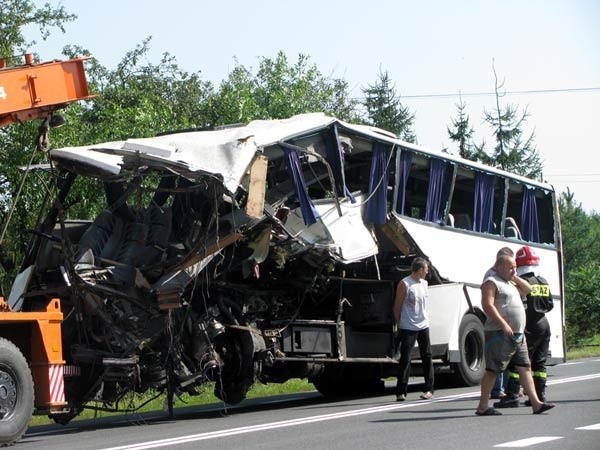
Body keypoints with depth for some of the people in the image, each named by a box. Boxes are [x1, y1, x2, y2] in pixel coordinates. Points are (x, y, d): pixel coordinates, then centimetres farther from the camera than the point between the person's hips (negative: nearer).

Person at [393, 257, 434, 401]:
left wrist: (423, 319, 16)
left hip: (423, 326, 6)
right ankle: (401, 392, -2)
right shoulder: (404, 284, -10)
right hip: (408, 328, -6)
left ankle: (429, 389, 15)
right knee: (405, 359, -5)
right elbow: (397, 306, -6)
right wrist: (399, 325, -3)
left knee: (427, 357, 7)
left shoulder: (424, 283, 11)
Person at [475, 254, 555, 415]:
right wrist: (504, 324, -24)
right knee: (492, 370, -6)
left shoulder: (510, 283, 22)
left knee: (525, 368, 5)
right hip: (500, 335, -9)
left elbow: (527, 289, 32)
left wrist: (515, 277, 17)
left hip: (518, 335, 9)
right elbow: (487, 305, -19)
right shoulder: (492, 282, -7)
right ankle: (483, 406, -3)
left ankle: (536, 403, 4)